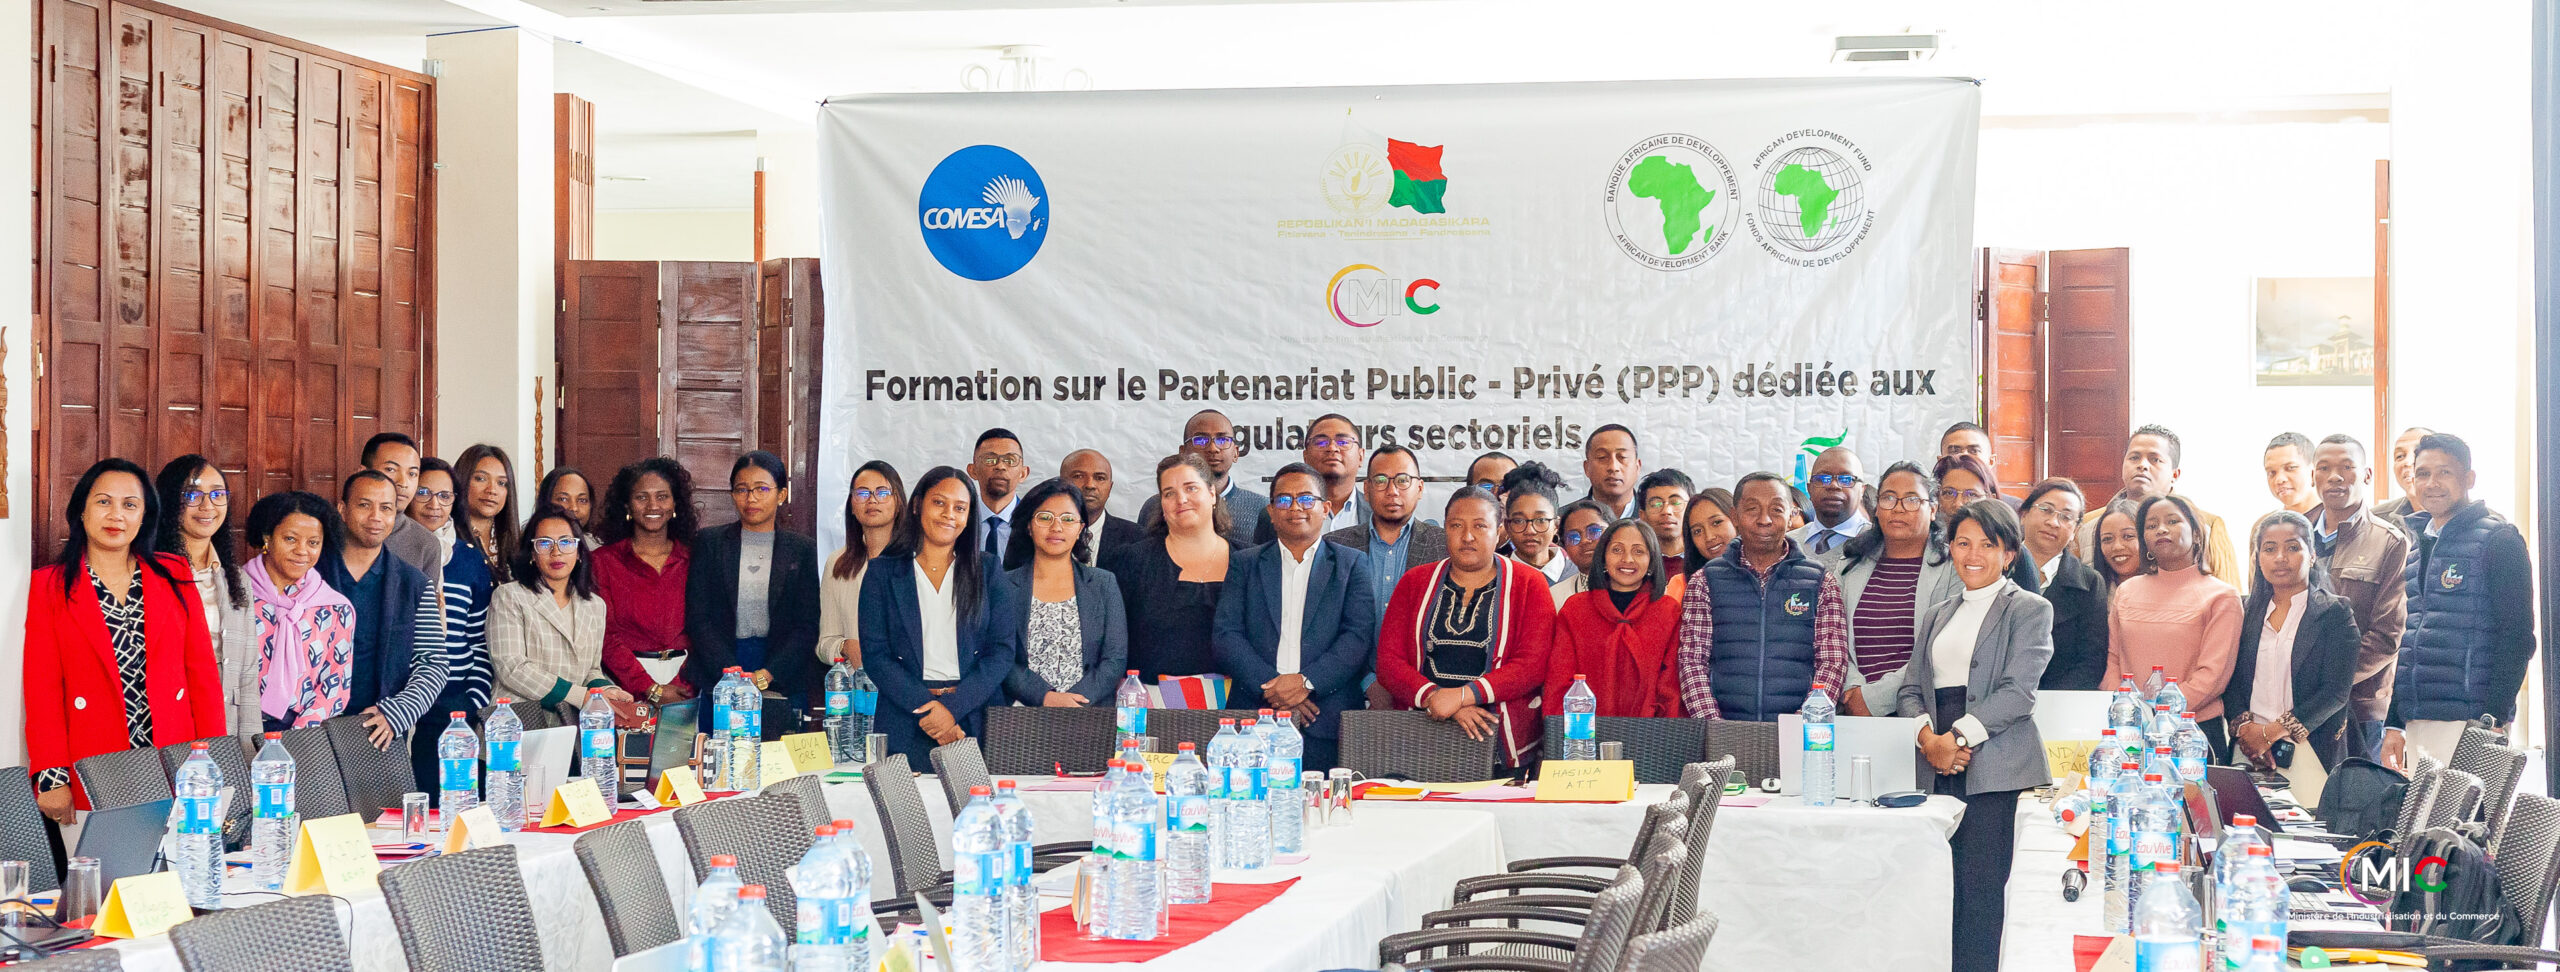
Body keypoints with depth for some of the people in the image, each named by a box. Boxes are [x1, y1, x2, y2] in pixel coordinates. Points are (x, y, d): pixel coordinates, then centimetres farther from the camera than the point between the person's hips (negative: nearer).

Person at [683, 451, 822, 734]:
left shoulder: (803, 549, 7)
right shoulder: (709, 543, 7)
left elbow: (808, 625, 2)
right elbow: (698, 619, 1)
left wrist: (765, 676, -11)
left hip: (783, 684, 0)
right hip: (717, 680, 0)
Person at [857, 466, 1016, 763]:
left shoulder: (987, 570, 10)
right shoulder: (882, 572, 8)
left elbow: (1003, 650, 2)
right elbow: (874, 655, 0)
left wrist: (953, 705, -12)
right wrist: (927, 705, -13)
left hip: (976, 721, 1)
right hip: (905, 725, -1)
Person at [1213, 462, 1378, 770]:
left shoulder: (1352, 563, 13)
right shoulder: (1246, 563, 16)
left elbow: (1359, 637, 1)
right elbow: (1224, 635, 5)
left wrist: (1306, 681, -12)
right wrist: (1269, 685, -10)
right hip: (1254, 718, 1)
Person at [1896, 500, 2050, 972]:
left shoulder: (2029, 610, 4)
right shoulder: (1936, 616, 22)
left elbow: (2018, 692, -7)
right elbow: (1912, 689, 16)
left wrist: (1958, 737, -13)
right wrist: (1928, 738, -4)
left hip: (1997, 768, -5)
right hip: (1941, 769, 5)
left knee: (1982, 886, -10)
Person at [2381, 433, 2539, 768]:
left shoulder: (2498, 539, -2)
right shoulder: (2415, 548, 19)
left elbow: (2517, 636, -9)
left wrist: (2494, 718, -16)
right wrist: (2395, 723, 16)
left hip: (2470, 723, -6)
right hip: (2415, 725, 7)